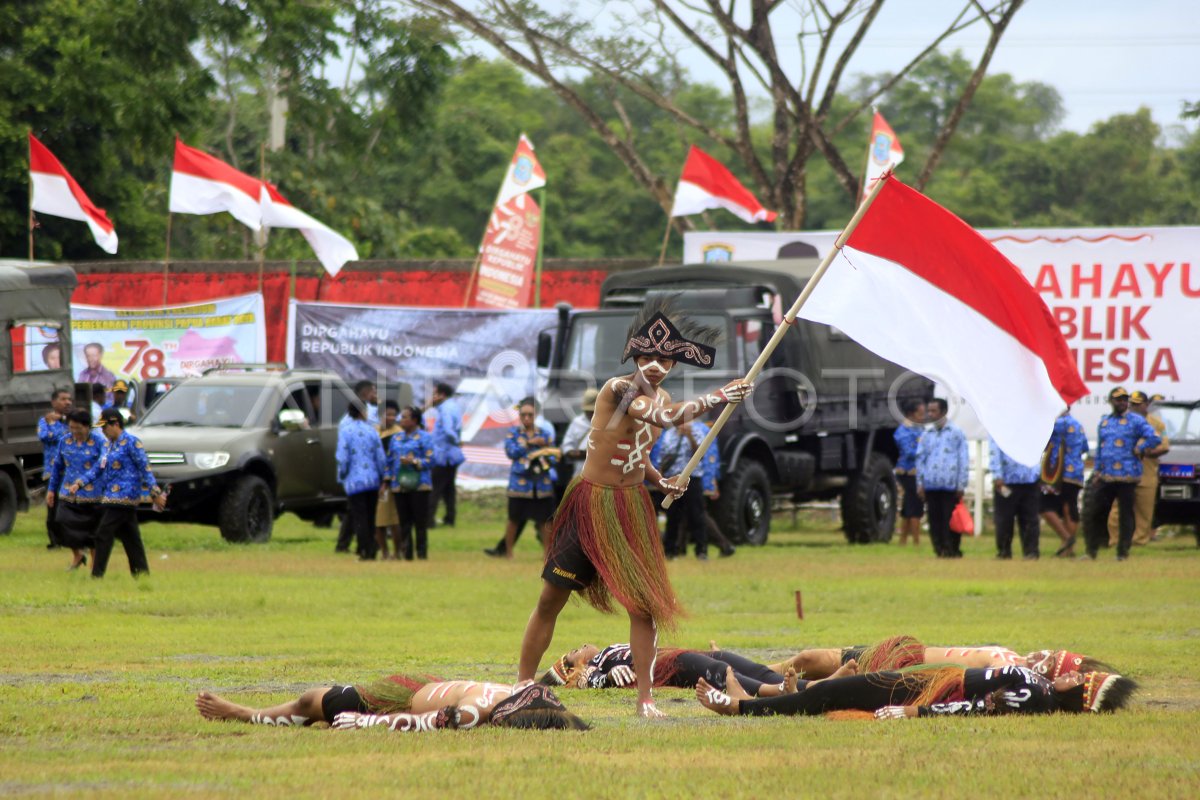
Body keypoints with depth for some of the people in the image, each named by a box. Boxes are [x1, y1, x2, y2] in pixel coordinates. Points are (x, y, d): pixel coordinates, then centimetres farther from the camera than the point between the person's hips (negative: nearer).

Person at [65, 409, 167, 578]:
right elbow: (97, 469, 17)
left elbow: (145, 469, -9)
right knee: (130, 538, 9)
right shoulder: (108, 445, 18)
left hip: (123, 496, -8)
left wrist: (155, 494, -13)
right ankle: (141, 573, 12)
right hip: (110, 498, 8)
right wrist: (79, 483, 4)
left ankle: (97, 575, -10)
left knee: (104, 534, -11)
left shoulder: (130, 442, -7)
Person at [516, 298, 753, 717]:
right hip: (590, 503, -6)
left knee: (645, 603, -3)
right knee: (551, 599, 1)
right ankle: (522, 684, 12)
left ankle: (645, 698, 3)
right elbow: (661, 417, -33)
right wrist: (716, 398, -31)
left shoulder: (661, 398, 8)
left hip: (632, 507, 6)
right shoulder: (618, 389, -16)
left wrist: (660, 480, 10)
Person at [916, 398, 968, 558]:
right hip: (931, 486, 3)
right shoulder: (926, 435, 14)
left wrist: (961, 484, -3)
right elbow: (920, 459, 16)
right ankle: (940, 549, 7)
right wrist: (920, 483, 7)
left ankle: (953, 550, 2)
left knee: (951, 520, -4)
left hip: (950, 485, -3)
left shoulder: (956, 433, 4)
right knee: (935, 520, 1)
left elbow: (963, 459, 3)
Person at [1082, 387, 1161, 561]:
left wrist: (1138, 450, -8)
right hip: (1105, 477, 5)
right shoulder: (1104, 421, 16)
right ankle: (1092, 551, 13)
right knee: (1092, 514, 3)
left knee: (1125, 515, -1)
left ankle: (1123, 553, 7)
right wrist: (1097, 472, 16)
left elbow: (1154, 438, -12)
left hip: (1127, 477, -5)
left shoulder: (1136, 421, -2)